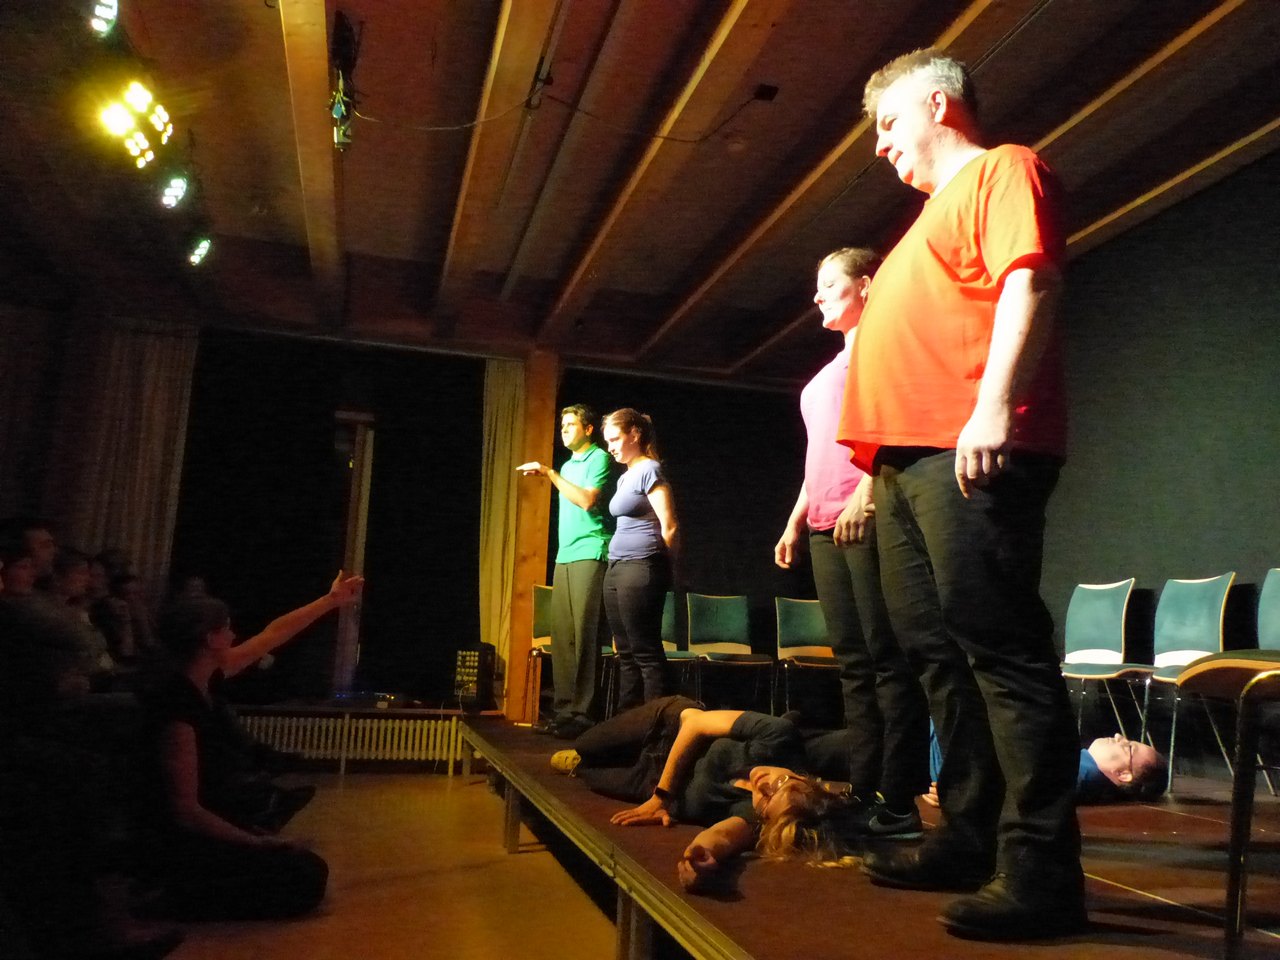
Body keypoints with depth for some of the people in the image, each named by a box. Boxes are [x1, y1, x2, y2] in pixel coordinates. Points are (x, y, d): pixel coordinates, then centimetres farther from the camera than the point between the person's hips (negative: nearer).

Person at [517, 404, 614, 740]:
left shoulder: (599, 459, 0)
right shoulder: (568, 465, 22)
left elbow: (588, 500, -14)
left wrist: (550, 473, -10)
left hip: (590, 554, -8)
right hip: (565, 556, 8)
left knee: (584, 635, -10)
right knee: (562, 634, 3)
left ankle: (583, 713, -8)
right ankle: (564, 709, 7)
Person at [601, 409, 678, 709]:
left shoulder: (649, 470, -7)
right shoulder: (625, 478, 19)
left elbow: (669, 527, -11)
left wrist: (662, 569, -1)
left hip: (640, 569, -9)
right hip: (616, 569, 9)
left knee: (645, 651, -6)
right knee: (626, 652, 10)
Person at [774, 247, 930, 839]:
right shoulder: (832, 368, 28)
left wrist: (865, 495, -22)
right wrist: (795, 523, 22)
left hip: (867, 518, -9)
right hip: (826, 526, 9)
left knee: (886, 661, -9)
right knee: (854, 664, 7)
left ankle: (898, 805, -5)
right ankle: (862, 793, 11)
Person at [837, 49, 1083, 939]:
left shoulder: (1002, 169, 5)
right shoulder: (938, 209, 31)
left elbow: (1029, 283, -12)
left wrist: (994, 406, -25)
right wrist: (883, 454, 23)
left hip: (968, 453, -10)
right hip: (911, 461, 10)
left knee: (1003, 651, -11)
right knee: (942, 655, 9)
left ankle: (1041, 872, -6)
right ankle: (970, 839, 18)